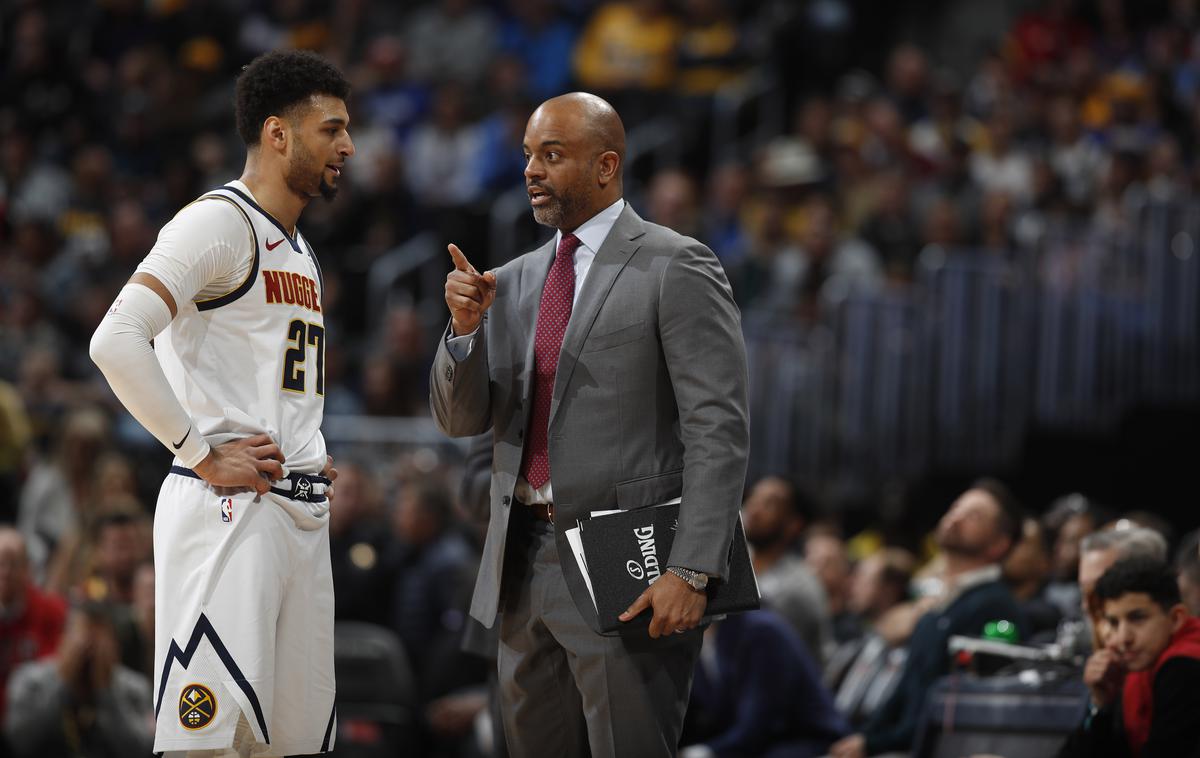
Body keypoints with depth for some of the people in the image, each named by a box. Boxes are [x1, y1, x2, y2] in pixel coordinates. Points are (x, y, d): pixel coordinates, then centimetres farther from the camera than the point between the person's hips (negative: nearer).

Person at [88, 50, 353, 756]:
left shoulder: (299, 249, 21)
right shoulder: (220, 222, -9)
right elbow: (117, 341, -21)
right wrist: (202, 455, -19)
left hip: (305, 512, 9)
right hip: (229, 508, -9)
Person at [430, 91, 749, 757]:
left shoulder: (676, 269, -5)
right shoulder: (511, 284, 15)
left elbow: (719, 432, -11)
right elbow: (461, 420, 13)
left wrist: (691, 571, -19)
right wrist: (466, 327, -6)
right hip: (522, 569, 6)